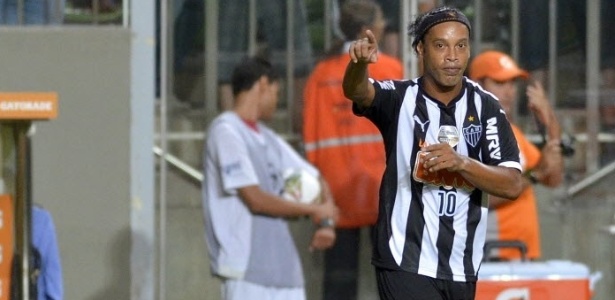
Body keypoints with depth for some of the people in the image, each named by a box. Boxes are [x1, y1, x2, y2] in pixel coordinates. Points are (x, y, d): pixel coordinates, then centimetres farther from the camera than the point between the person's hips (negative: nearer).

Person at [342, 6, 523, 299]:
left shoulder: (486, 107, 0)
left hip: (462, 269, 4)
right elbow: (356, 91, -27)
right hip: (406, 264, -4)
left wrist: (461, 163, -25)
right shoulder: (399, 98, -5)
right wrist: (359, 63, -50)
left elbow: (512, 185, -7)